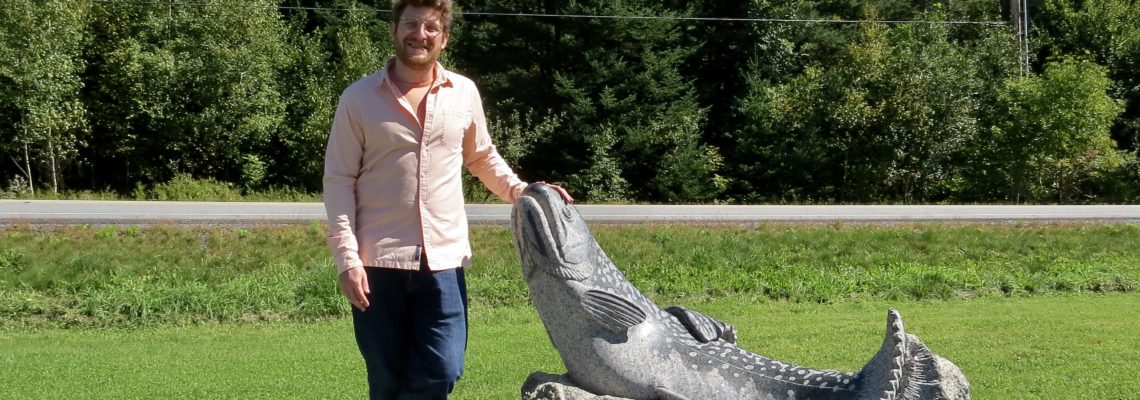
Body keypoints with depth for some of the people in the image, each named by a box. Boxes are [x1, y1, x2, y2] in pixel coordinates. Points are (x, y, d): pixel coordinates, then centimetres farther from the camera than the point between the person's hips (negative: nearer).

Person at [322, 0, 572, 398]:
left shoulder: (464, 94, 7)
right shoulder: (359, 98, -1)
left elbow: (483, 158, 24)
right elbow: (338, 181, -2)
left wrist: (520, 191, 6)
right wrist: (347, 257, -10)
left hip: (444, 261, 2)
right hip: (378, 261, -2)